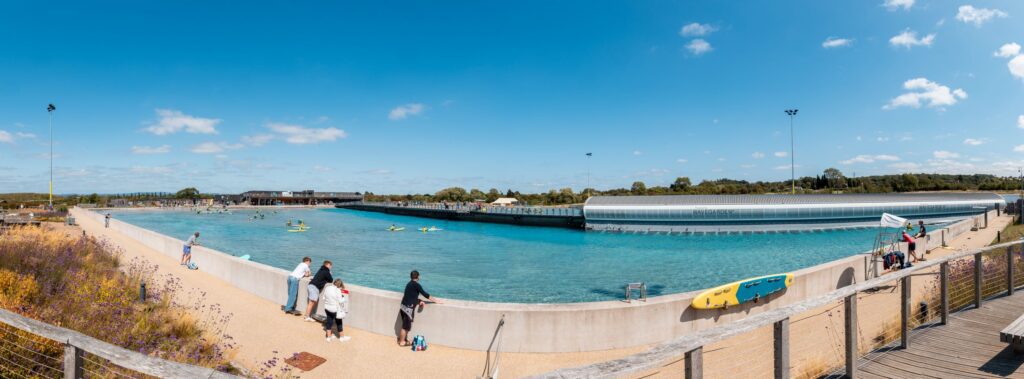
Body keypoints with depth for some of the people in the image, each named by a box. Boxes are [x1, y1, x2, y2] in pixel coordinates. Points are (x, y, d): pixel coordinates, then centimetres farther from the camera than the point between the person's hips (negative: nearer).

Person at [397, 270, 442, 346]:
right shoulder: (416, 285, -14)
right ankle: (402, 342, 14)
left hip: (404, 306, 9)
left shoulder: (409, 284, 12)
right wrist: (435, 300, -2)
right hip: (408, 308, -9)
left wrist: (419, 301, 5)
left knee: (405, 325, 20)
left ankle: (403, 339, 31)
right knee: (405, 326, 4)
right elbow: (425, 294, -11)